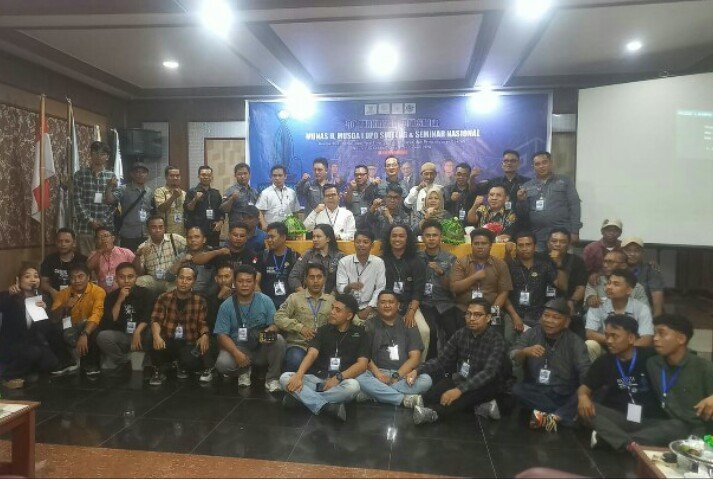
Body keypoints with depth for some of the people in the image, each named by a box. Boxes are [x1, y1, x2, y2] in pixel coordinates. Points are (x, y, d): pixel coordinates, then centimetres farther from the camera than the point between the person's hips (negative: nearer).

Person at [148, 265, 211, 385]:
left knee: (193, 363, -30)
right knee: (156, 342, -34)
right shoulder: (164, 298, 1)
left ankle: (181, 366, 12)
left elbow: (203, 323, -1)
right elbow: (156, 320, -8)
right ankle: (158, 371, -1)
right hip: (168, 342, 0)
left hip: (189, 344, 0)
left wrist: (205, 335, -25)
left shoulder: (200, 301, 1)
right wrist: (156, 335, -30)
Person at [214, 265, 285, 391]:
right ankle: (244, 371, 7)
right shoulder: (226, 306, -3)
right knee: (222, 364, -30)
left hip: (262, 348, 0)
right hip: (237, 347, 0)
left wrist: (271, 330, -30)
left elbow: (274, 325, -4)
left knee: (279, 340, -30)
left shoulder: (266, 301, -2)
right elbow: (222, 335, -8)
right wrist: (236, 353, -25)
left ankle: (272, 379, -9)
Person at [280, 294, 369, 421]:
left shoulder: (360, 334, 5)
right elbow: (312, 353, -8)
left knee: (353, 386, -36)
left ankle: (299, 397, -26)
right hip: (316, 378, 2)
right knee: (285, 378, -22)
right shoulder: (324, 330, 9)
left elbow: (362, 364, -7)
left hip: (341, 382, -2)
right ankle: (326, 407, -35)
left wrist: (338, 378, -22)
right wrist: (299, 375, -26)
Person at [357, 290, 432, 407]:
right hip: (378, 373, -1)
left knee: (426, 380, -28)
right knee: (360, 379, -32)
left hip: (403, 374, 1)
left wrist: (396, 376, -10)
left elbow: (414, 357, 2)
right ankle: (405, 399, -30)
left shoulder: (408, 326, 13)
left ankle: (374, 394, -26)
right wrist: (377, 373, -17)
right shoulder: (371, 326, 12)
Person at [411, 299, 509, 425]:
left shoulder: (496, 340, -14)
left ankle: (433, 412, -53)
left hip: (487, 385, -4)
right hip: (460, 379, 5)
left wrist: (460, 389, -39)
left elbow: (489, 372, -27)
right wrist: (418, 371, -17)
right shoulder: (460, 334, 0)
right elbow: (441, 360, 1)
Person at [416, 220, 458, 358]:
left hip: (446, 304, 1)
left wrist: (441, 273, -15)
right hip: (425, 303, -1)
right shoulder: (416, 257, 8)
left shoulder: (450, 258, 8)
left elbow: (450, 288, 2)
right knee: (430, 331, -27)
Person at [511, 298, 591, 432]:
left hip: (564, 397, -1)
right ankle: (564, 414, -20)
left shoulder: (575, 341, -4)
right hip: (535, 392, 2)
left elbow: (586, 373, -17)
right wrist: (525, 351, -33)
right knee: (516, 389, -28)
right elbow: (512, 358, -10)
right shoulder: (530, 334, 1)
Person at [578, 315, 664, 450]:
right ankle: (630, 445, -34)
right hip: (618, 417, 2)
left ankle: (606, 437, -33)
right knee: (584, 408, -22)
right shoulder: (604, 361, 3)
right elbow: (585, 387, 4)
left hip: (650, 421, -1)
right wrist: (583, 397, -19)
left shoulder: (650, 357, -6)